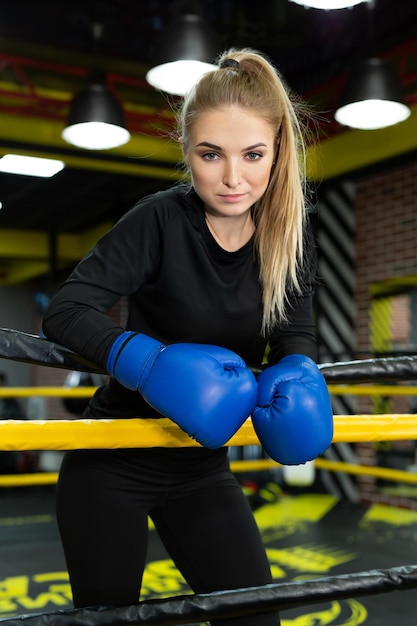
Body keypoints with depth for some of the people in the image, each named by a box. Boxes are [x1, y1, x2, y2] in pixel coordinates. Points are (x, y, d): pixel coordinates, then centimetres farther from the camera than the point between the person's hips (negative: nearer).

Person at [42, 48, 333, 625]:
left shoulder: (291, 234, -6)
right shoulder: (162, 220, -20)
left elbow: (295, 337, -7)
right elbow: (67, 310, -26)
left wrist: (296, 380, -30)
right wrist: (151, 363, -42)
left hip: (201, 465, 4)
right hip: (113, 464, -4)